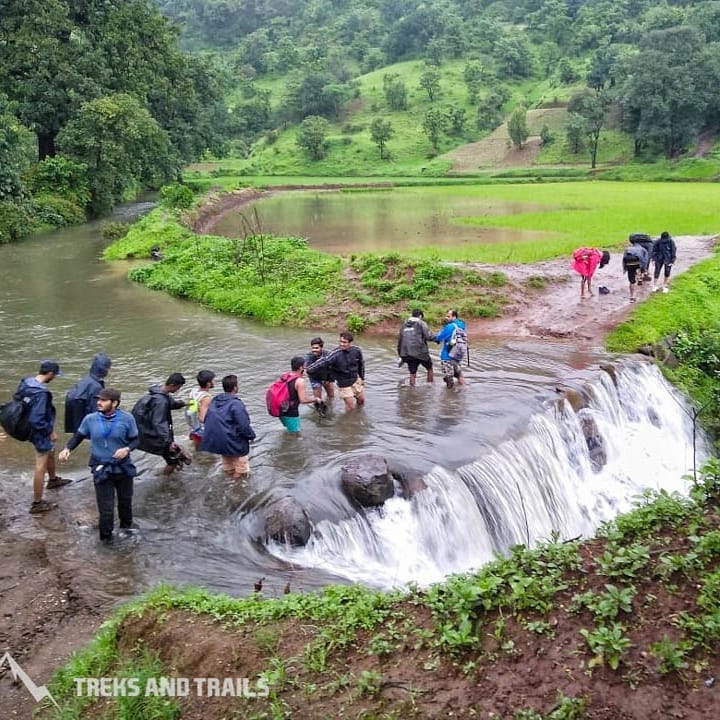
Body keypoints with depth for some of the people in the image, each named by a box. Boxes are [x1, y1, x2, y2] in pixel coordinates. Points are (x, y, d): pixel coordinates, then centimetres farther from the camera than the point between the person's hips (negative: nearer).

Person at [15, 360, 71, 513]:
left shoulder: (25, 383, -6)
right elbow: (37, 420, -34)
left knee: (50, 452, 31)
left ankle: (53, 480, 55)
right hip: (40, 432, -9)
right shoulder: (41, 393, -33)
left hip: (29, 428, 9)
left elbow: (17, 399, 10)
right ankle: (37, 503, 16)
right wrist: (50, 432, -17)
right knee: (41, 466, 4)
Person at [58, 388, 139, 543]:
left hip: (124, 467, 1)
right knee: (106, 506, 1)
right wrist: (67, 448, -11)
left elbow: (136, 439, -5)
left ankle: (126, 527, 48)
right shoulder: (90, 419, -9)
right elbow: (78, 436, 6)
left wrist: (127, 449, -25)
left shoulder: (127, 418, -13)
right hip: (102, 469, 0)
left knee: (125, 500, 22)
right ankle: (106, 536, 22)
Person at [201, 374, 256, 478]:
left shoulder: (214, 401, 0)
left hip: (215, 441, 8)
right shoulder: (236, 404, -23)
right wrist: (251, 435, -6)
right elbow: (244, 426, -25)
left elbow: (206, 420, 10)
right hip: (234, 445, -8)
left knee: (228, 464, 27)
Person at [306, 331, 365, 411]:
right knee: (350, 407, 2)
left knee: (361, 400, 20)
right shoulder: (335, 354, -26)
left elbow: (361, 364, 5)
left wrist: (362, 378, 14)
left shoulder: (357, 351, -12)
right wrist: (308, 370, -46)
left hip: (356, 380, 4)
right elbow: (322, 362, -36)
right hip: (344, 384, -4)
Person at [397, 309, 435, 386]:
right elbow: (428, 336, -13)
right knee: (429, 368, 16)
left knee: (412, 373, 11)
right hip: (420, 352, -4)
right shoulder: (421, 323, -1)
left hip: (407, 353, 4)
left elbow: (400, 339, 16)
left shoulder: (404, 324, 14)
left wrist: (400, 354, 21)